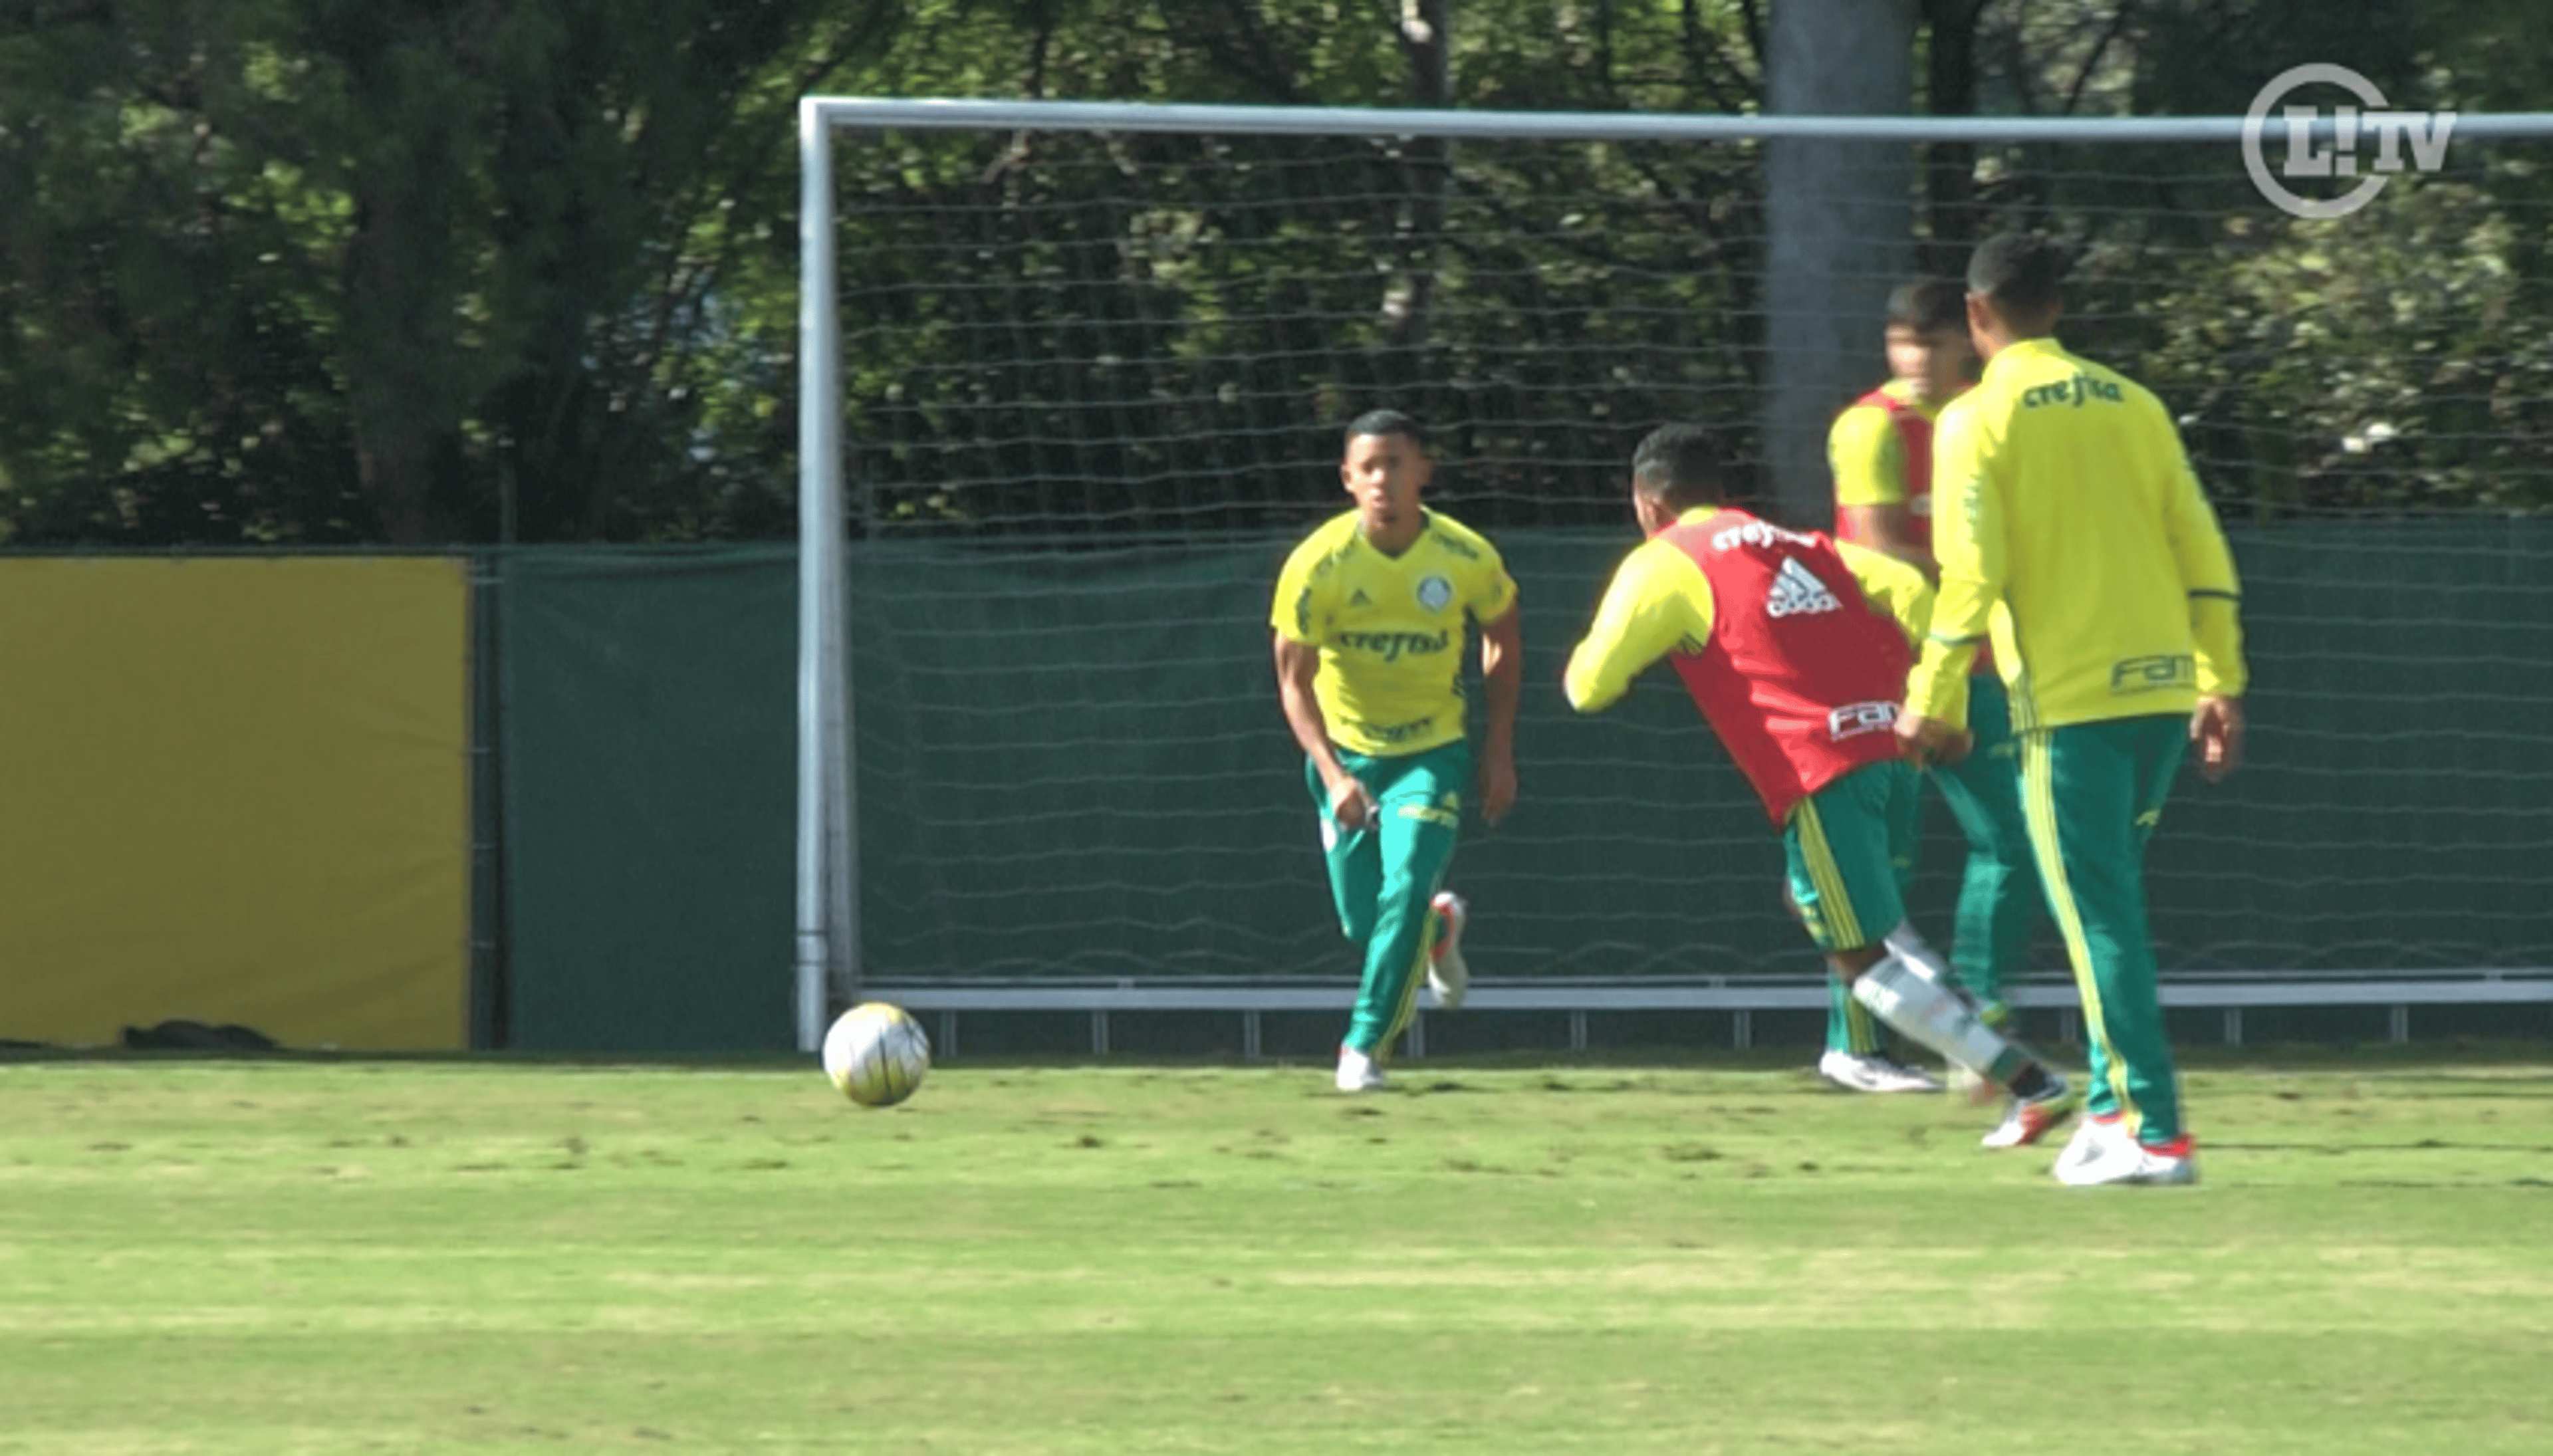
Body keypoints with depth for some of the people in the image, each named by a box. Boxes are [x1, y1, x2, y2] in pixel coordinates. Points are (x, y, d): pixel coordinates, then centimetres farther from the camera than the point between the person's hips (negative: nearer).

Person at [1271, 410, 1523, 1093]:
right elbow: (1293, 680, -13)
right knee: (1362, 923, 6)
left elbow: (1504, 640, 3)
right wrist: (1332, 775, -26)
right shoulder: (1317, 565, -20)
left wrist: (1499, 753, 3)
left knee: (1405, 892, -19)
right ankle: (1440, 926, 41)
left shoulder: (1468, 559, -17)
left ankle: (1366, 1045, -4)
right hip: (1346, 751, 1)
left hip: (1433, 752, -1)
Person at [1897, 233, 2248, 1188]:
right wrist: (2220, 685, 13)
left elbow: (1971, 574, -10)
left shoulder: (1979, 420, -3)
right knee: (2110, 904, 19)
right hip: (2160, 685, 5)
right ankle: (2114, 1103, 16)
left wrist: (1934, 705, -3)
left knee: (2100, 919, -4)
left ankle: (2153, 1131, -10)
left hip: (2066, 700, -5)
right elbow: (2202, 552, 9)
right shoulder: (2130, 405, 12)